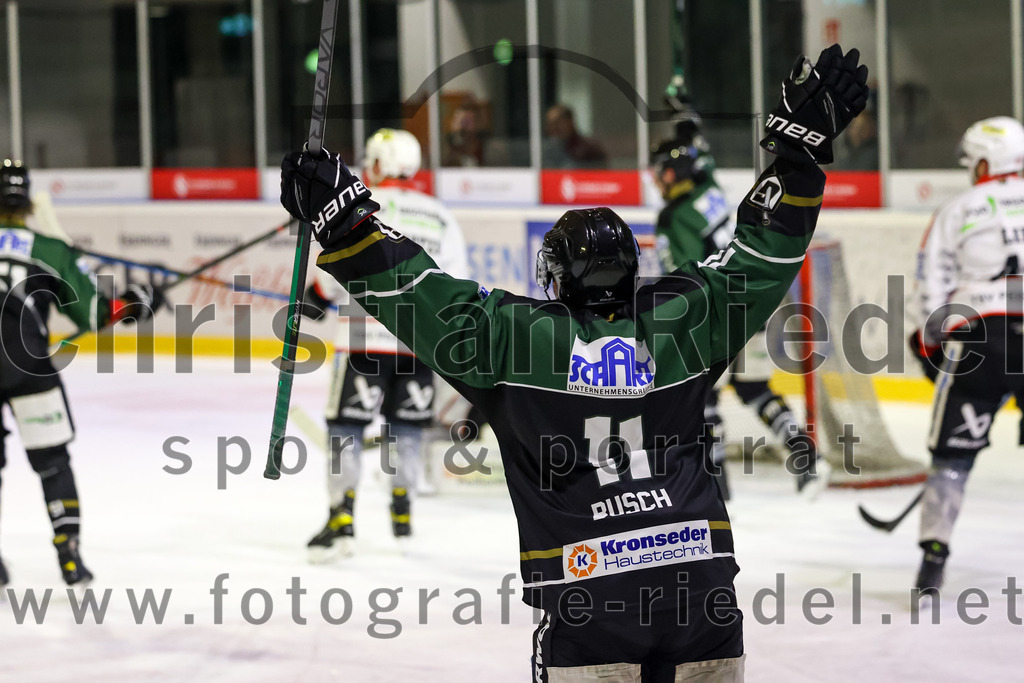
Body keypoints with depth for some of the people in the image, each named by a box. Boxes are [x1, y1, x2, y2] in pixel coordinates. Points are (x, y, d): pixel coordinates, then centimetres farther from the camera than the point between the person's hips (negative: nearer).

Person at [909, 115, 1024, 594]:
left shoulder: (955, 212, 13)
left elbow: (930, 289, 9)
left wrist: (930, 343, 19)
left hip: (976, 335, -1)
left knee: (952, 454, 7)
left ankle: (933, 555, -1)